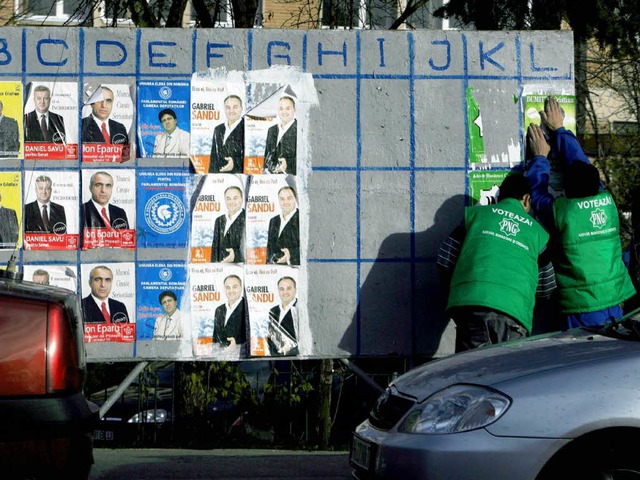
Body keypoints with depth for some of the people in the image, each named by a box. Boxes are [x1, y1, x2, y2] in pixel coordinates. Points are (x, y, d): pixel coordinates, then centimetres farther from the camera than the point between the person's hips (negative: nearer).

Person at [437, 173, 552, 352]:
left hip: (470, 303, -1)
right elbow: (547, 288, 25)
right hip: (514, 311, 1)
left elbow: (444, 260, 15)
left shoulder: (475, 213, 19)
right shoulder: (537, 232, 22)